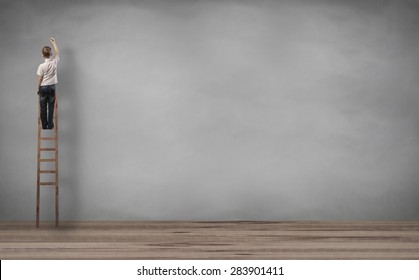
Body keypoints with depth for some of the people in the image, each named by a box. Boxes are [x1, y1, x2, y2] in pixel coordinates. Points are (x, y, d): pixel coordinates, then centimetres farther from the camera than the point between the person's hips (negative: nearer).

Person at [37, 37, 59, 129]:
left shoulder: (41, 66, -16)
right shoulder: (54, 62, -10)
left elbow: (40, 79, -9)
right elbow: (57, 52, 10)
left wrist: (38, 89, 5)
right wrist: (53, 42, 21)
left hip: (43, 87, -2)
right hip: (52, 87, 2)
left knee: (43, 108, 8)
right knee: (51, 107, 7)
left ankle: (44, 125, 13)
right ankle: (50, 125, 8)